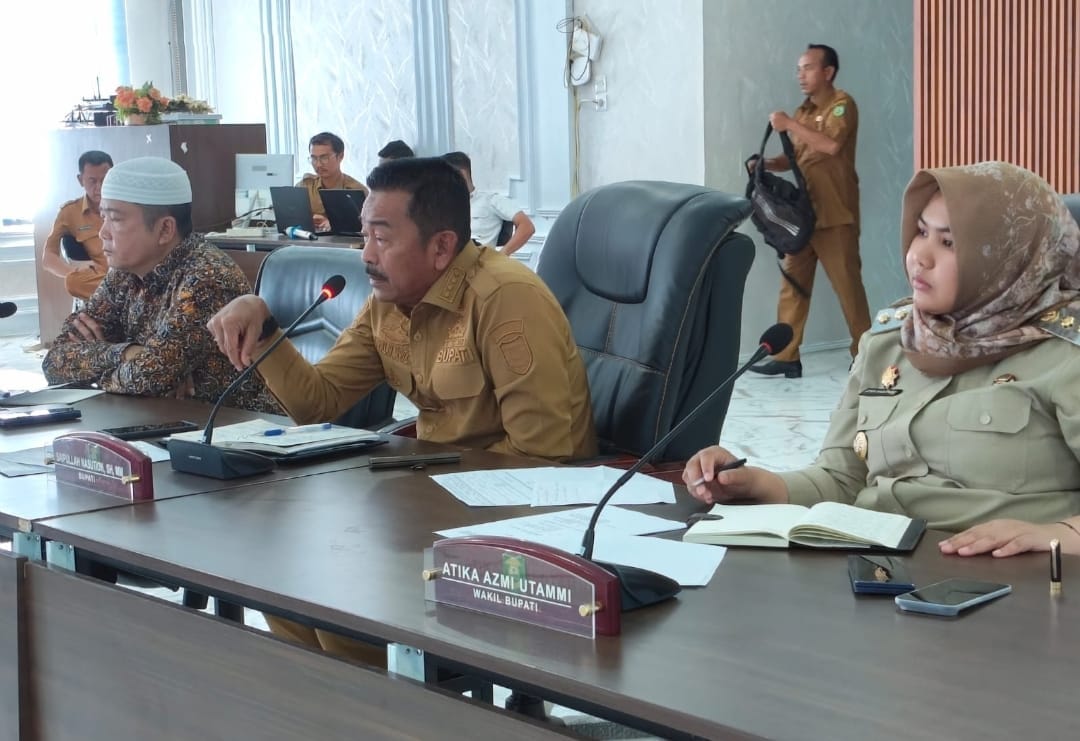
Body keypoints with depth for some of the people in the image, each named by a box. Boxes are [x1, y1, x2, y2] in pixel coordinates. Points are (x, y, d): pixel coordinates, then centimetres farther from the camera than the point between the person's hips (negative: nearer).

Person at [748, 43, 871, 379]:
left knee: (847, 286, -1)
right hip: (803, 212, 7)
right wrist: (765, 163, 0)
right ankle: (786, 357, 5)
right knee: (792, 283, 3)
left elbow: (832, 144, -25)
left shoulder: (842, 104, -8)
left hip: (835, 215, -7)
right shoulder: (803, 111, 16)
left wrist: (790, 124, -21)